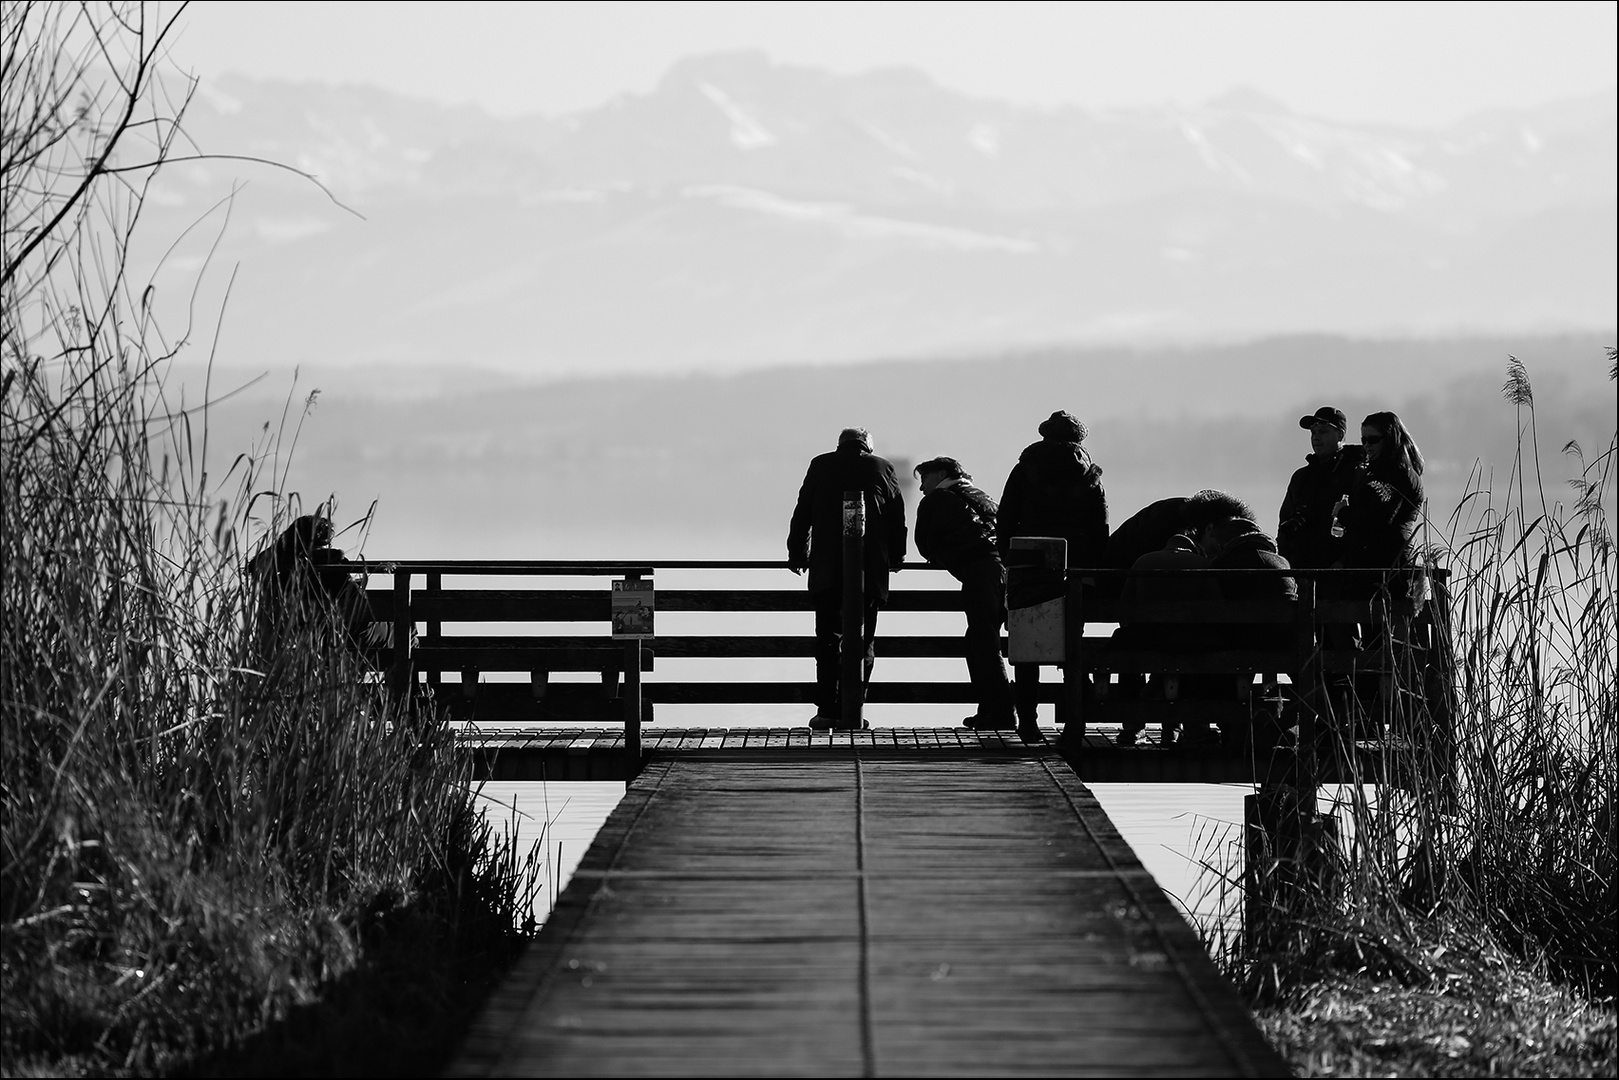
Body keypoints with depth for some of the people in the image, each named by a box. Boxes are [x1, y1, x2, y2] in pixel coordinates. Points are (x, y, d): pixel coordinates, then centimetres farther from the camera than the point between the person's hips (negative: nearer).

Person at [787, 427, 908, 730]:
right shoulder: (882, 468, 5)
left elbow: (802, 514, 10)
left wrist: (797, 555, 20)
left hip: (826, 569, 0)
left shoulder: (820, 466, 7)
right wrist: (896, 556, 23)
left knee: (827, 639, 4)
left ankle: (827, 710, -4)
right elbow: (897, 516, 10)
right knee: (862, 641, 5)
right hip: (871, 569, 0)